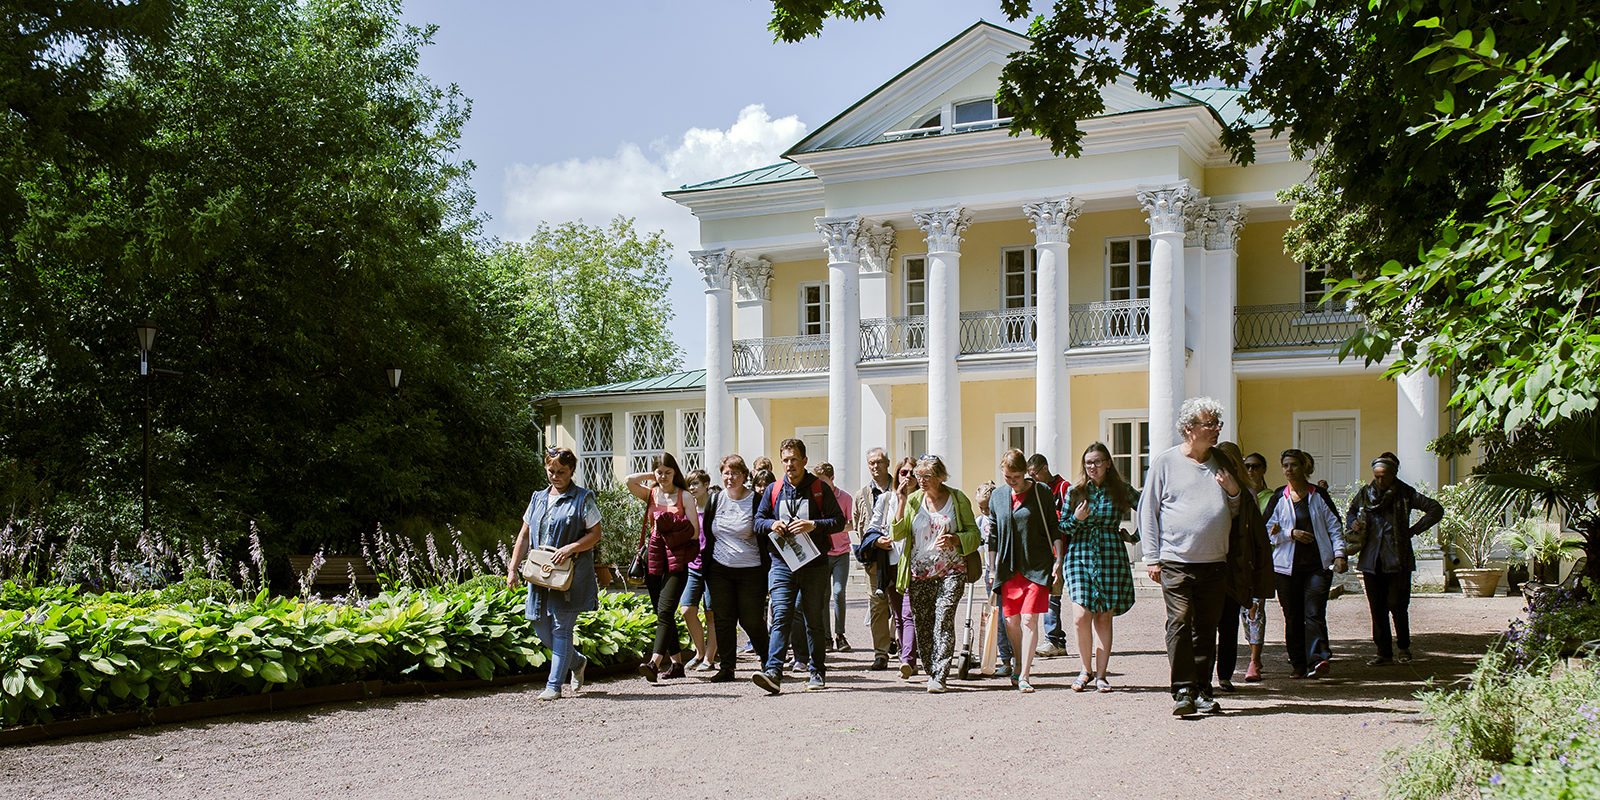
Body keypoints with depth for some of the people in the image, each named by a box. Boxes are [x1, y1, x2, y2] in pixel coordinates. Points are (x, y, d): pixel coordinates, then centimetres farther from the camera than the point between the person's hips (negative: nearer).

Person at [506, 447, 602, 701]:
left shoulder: (583, 499, 0)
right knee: (541, 627, 7)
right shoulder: (538, 499, 15)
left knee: (561, 628, -6)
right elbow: (524, 535, 17)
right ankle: (576, 661, 30)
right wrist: (513, 568, 10)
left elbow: (595, 534, -4)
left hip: (570, 573, -6)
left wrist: (570, 548, -18)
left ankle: (554, 685, 0)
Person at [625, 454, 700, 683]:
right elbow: (630, 480, -8)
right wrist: (651, 475, 3)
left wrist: (672, 533, -7)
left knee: (665, 611, -16)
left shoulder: (684, 496, 3)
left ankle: (654, 663, -26)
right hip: (654, 558, 4)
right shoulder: (650, 494, 11)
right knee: (663, 613, 8)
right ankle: (676, 662, 17)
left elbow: (694, 532, -2)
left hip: (677, 560, -4)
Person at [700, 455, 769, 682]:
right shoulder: (715, 501, 8)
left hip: (750, 570, -4)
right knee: (723, 620, 3)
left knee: (751, 620, -1)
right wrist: (705, 569, 12)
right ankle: (725, 667, 11)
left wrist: (767, 570, -7)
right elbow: (707, 537, 15)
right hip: (720, 570, 4)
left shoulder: (755, 501, -5)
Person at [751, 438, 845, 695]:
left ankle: (818, 672, 18)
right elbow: (758, 521, 16)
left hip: (814, 564, -1)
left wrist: (813, 525, -16)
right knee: (780, 616, -11)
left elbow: (839, 520, 0)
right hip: (782, 563, 1)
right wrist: (772, 525, -7)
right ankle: (773, 672, -19)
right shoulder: (773, 491, 10)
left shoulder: (820, 489, 2)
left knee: (814, 619, 5)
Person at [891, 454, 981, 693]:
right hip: (919, 572, 3)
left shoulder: (958, 499, 2)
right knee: (922, 624, 4)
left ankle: (939, 676, -16)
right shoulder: (913, 499, 8)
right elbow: (897, 534, 0)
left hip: (950, 570, -3)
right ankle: (931, 671, 22)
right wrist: (902, 501, -7)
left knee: (943, 618, -16)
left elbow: (974, 534, 6)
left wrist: (955, 540, -14)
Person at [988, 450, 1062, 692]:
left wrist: (1058, 560, -4)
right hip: (1008, 568, 3)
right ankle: (1019, 662, 30)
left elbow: (1055, 529, 2)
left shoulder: (1042, 493, -2)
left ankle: (1024, 676, -6)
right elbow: (993, 536, 13)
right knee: (1011, 621, 6)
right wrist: (993, 569, 12)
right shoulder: (998, 496, 7)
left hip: (1037, 566, -3)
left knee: (1029, 620, -10)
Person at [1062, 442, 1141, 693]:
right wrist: (1076, 519, -7)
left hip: (1111, 556, 0)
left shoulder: (1122, 490, 5)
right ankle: (1086, 669, 9)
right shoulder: (1075, 492, 7)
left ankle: (1100, 674, 11)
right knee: (1081, 617, -10)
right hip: (1080, 554, 0)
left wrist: (1135, 537, 10)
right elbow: (1061, 528, 11)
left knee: (1104, 617, 1)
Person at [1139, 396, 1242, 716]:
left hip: (1214, 563, 4)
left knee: (1206, 629, 7)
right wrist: (1152, 558, -3)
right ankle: (1183, 691, -8)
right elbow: (1147, 511, 3)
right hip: (1176, 562, -4)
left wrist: (1234, 492, 0)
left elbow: (1237, 513, 23)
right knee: (1180, 624, -12)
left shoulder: (1222, 463, 14)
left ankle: (1202, 691, 14)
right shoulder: (1165, 462, 3)